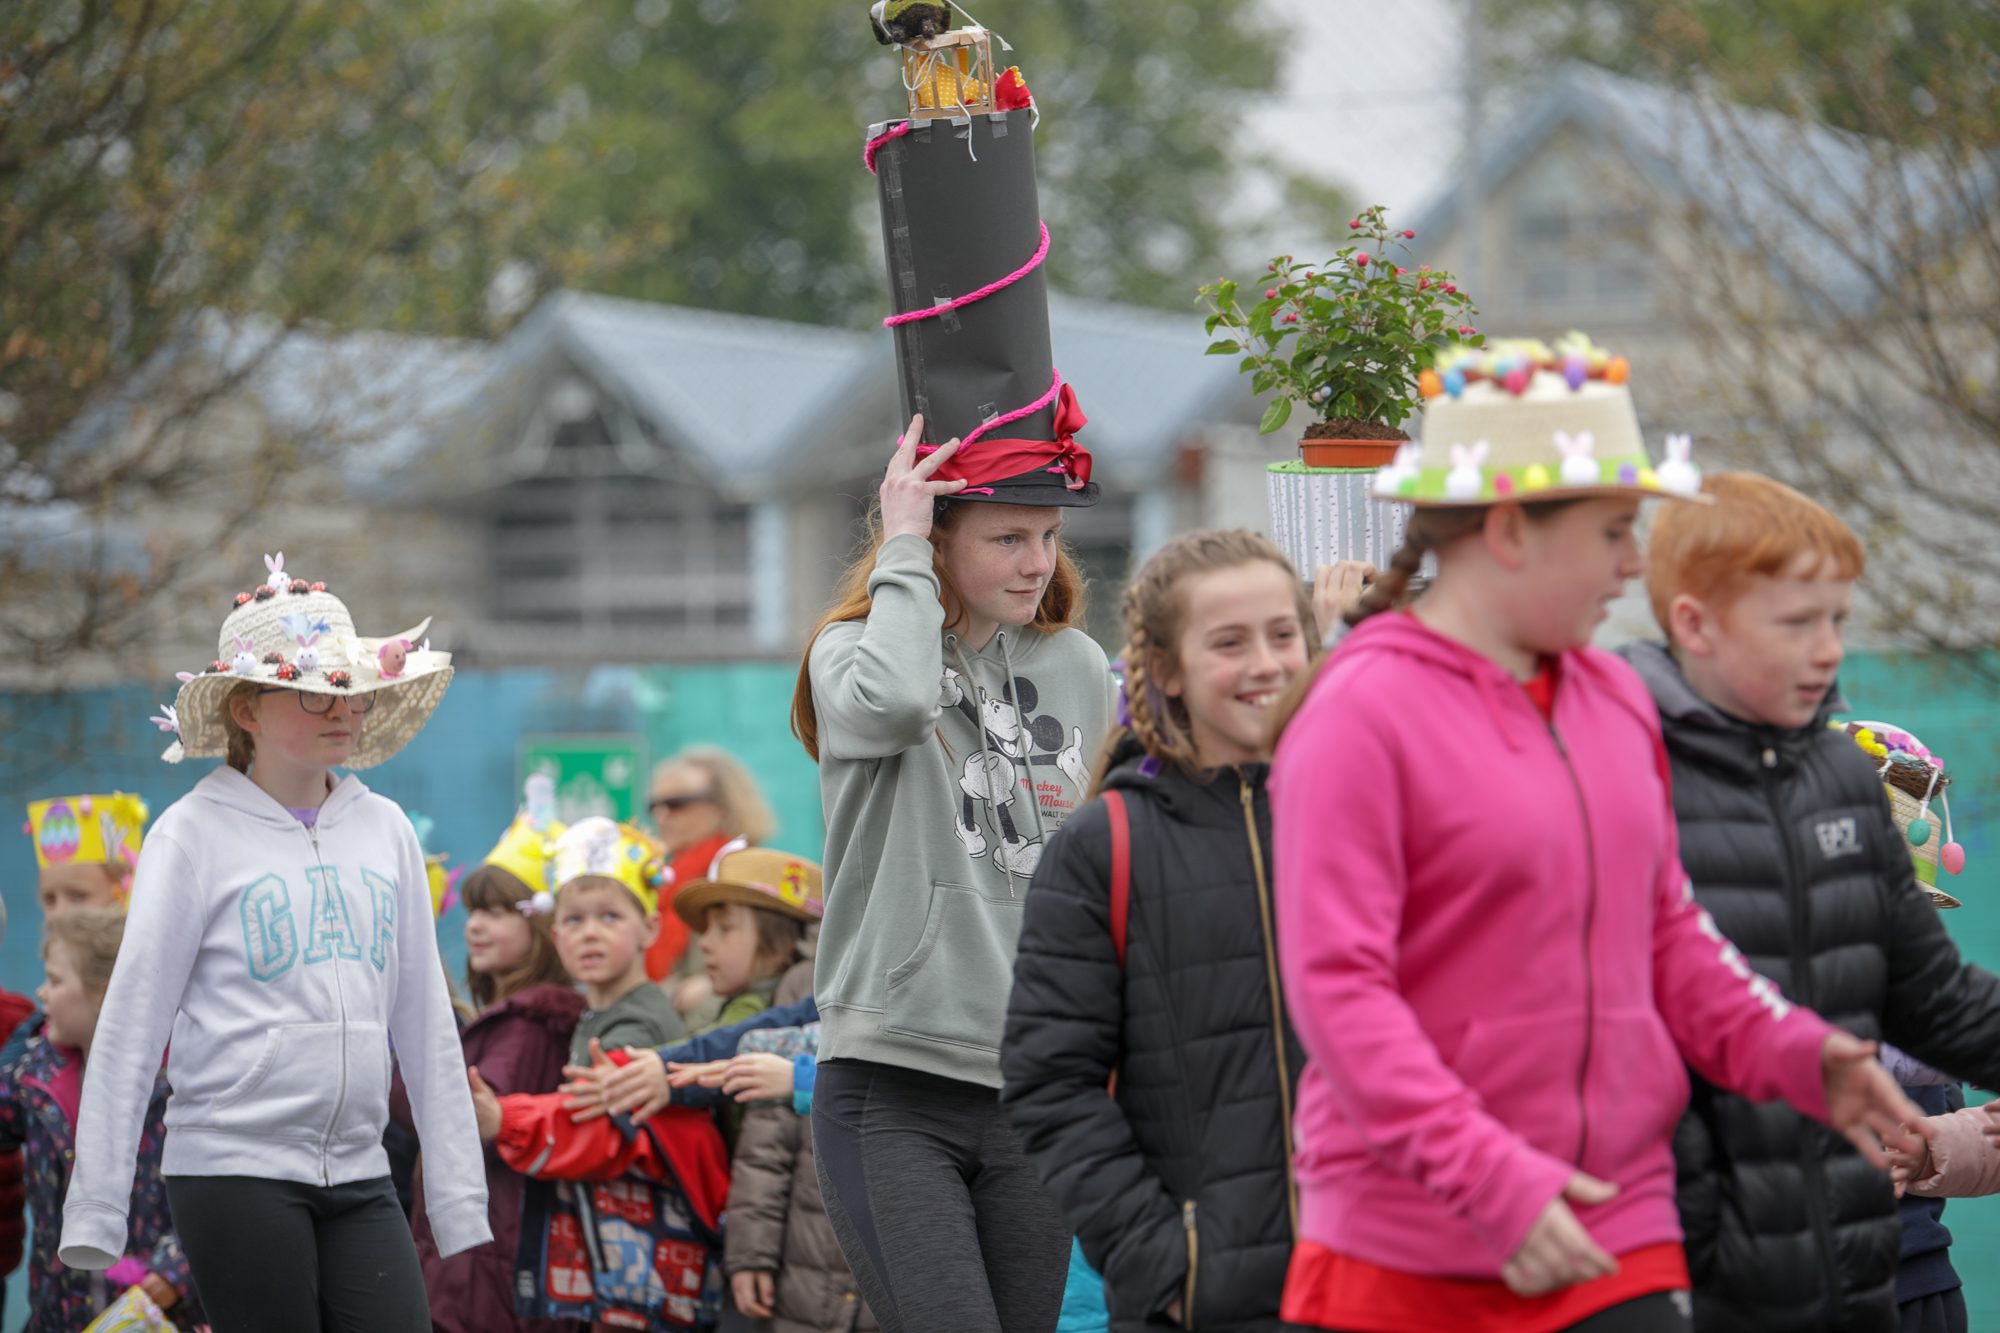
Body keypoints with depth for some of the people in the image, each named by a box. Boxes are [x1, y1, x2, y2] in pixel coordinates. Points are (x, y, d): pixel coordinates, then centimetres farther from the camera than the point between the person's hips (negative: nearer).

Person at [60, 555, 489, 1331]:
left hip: (357, 1176, 4)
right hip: (234, 1171, -4)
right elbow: (130, 1026, -3)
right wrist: (94, 1210, -6)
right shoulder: (196, 833, -2)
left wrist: (460, 1199, 10)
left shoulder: (383, 829, 11)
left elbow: (425, 1021, 13)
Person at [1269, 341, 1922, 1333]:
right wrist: (1488, 1179, -23)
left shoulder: (1616, 701, 12)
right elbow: (1334, 987, -16)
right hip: (1406, 1253, -6)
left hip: (1616, 1240, 6)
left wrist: (1792, 1055, 3)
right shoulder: (1358, 718, -11)